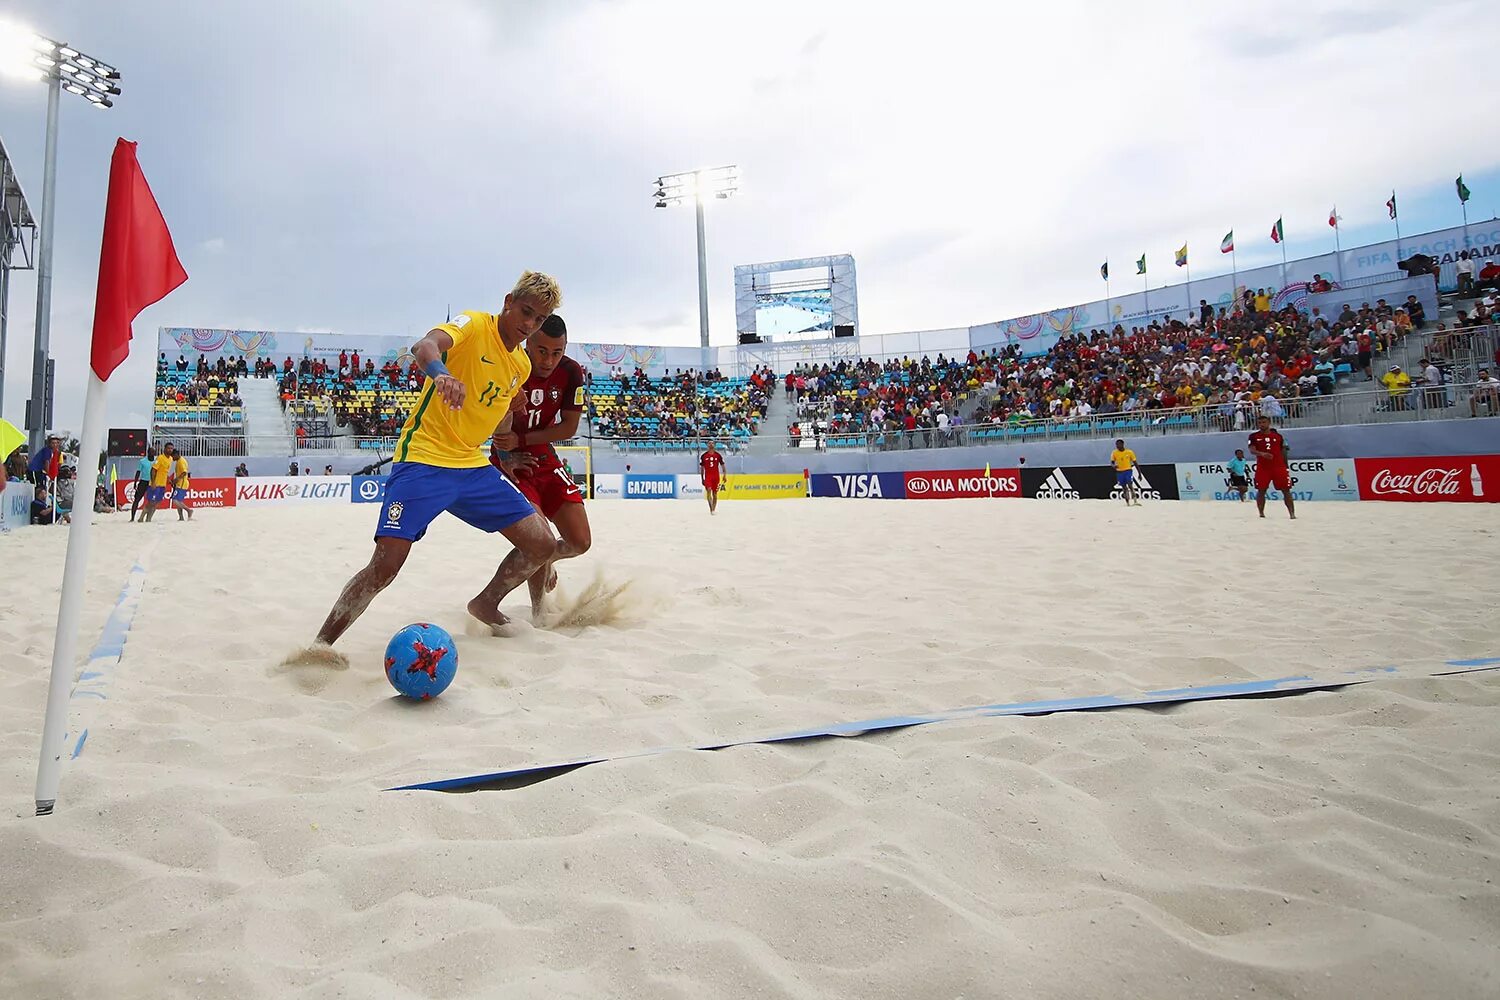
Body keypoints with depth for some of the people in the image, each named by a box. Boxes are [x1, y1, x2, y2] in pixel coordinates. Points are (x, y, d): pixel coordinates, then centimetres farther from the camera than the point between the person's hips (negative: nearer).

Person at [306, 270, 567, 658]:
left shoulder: (522, 365, 13)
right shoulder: (473, 325, -8)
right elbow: (425, 345, -32)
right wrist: (441, 373, -51)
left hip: (473, 467, 7)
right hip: (424, 461, -7)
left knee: (542, 544, 2)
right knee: (386, 563, -16)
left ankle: (486, 604, 25)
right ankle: (322, 643, 2)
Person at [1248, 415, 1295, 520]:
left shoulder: (1278, 436, 9)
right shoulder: (1254, 436, 4)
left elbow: (1283, 452, 13)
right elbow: (1252, 450, -10)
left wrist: (1286, 467, 10)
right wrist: (1262, 454, -30)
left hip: (1279, 467, 1)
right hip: (1262, 468, -1)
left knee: (1286, 490, -2)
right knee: (1261, 490, 2)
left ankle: (1292, 514, 0)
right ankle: (1261, 514, 12)